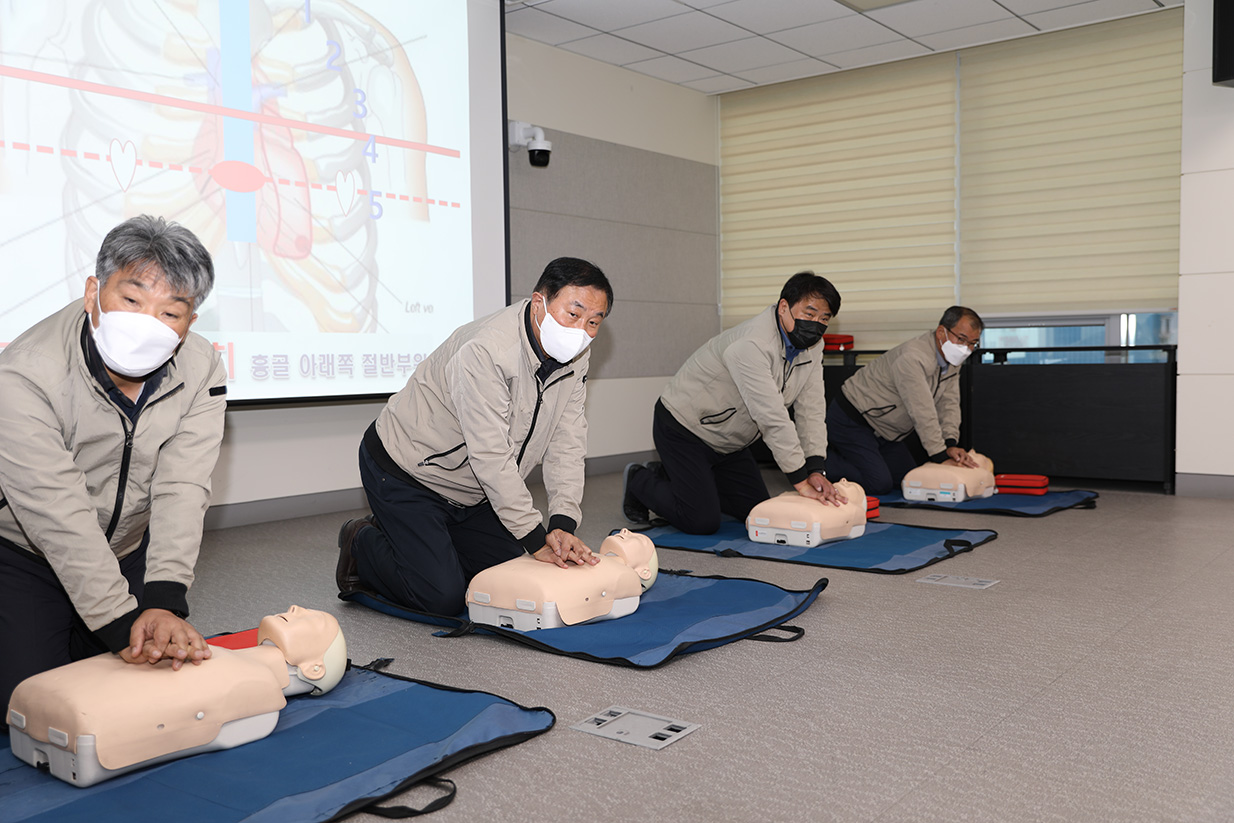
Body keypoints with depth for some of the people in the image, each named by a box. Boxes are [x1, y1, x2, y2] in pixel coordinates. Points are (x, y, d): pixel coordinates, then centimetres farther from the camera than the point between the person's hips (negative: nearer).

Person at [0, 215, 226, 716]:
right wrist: (123, 626, -36)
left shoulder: (201, 371, -16)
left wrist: (164, 603, -35)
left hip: (129, 553, 4)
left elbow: (181, 491, -23)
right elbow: (61, 521, -31)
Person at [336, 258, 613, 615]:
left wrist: (562, 525, -21)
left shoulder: (576, 356, -8)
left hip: (470, 493, 8)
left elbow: (567, 443, -9)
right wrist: (537, 541, -29)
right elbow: (491, 457, -33)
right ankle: (363, 544, 13)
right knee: (443, 597, -14)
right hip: (406, 474, -8)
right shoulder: (485, 351, -33)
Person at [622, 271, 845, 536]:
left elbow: (811, 410, -9)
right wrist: (801, 480, -36)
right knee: (702, 521, -14)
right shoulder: (751, 344, -33)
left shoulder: (812, 346, -5)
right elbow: (771, 417, -37)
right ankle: (640, 482, 14)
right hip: (683, 427, -9)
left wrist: (816, 471, -21)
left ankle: (673, 477, 26)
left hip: (727, 443, 9)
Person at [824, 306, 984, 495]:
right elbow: (922, 412, -31)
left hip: (885, 431, 10)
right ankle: (822, 463, 0)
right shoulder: (912, 357, -30)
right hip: (851, 421, -10)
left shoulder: (953, 358, 0)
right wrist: (941, 455, -28)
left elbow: (949, 403, -2)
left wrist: (950, 444, -17)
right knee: (879, 483, -20)